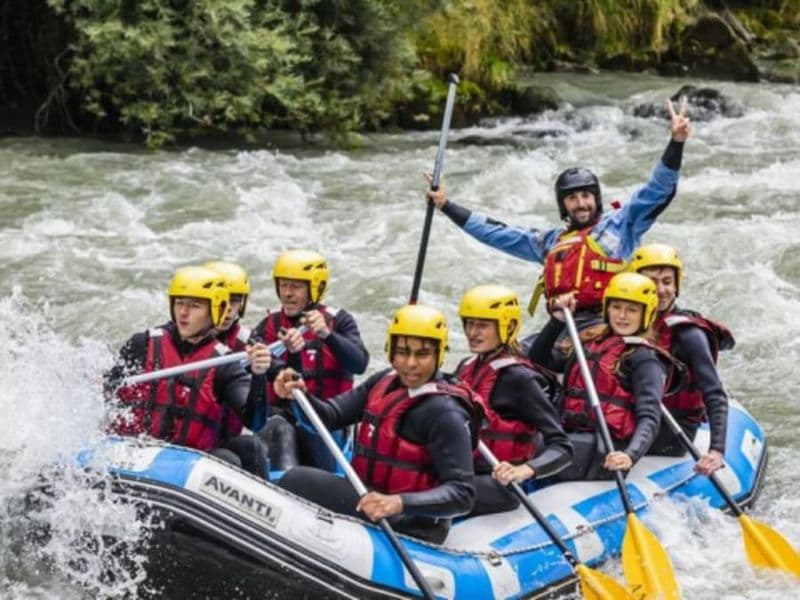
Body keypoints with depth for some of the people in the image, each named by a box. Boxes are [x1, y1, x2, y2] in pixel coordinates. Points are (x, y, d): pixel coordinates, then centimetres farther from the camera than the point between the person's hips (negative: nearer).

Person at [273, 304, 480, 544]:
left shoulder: (445, 413, -19)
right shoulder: (385, 382, 5)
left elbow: (463, 493, -25)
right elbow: (331, 415, 2)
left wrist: (399, 503, -39)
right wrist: (301, 395, -20)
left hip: (411, 527, -8)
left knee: (298, 480, -13)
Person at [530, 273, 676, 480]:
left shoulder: (645, 360, 1)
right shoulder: (590, 343, 21)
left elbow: (649, 418, -10)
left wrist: (630, 456, -29)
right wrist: (557, 321, 15)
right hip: (571, 438, 6)